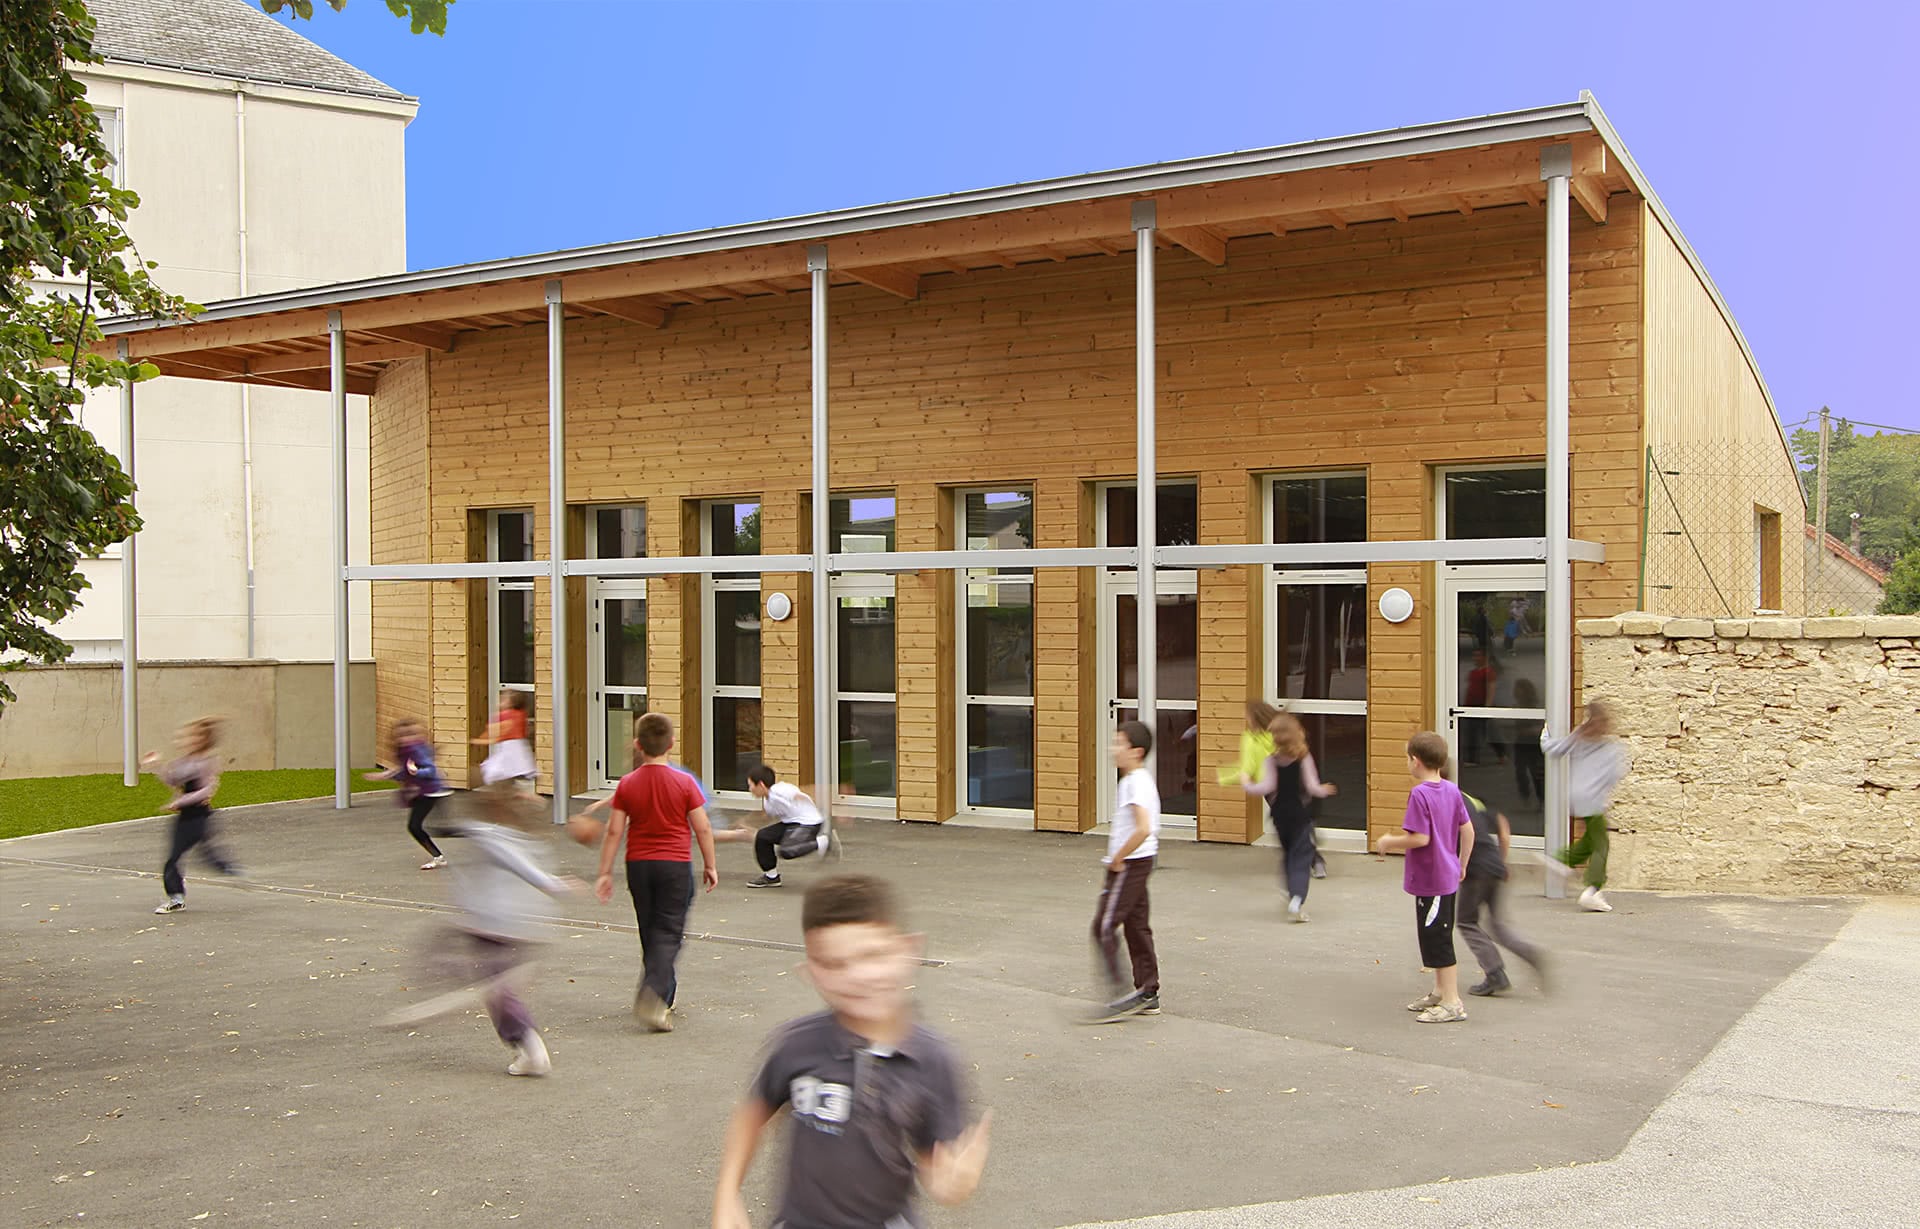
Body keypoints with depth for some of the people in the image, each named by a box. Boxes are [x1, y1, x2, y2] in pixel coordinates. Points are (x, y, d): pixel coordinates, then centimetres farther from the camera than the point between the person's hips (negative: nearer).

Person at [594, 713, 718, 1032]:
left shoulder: (627, 784, -3)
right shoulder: (684, 782, -8)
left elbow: (614, 831, -2)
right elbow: (703, 829, -6)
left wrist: (605, 872, 4)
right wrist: (709, 865, 5)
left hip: (638, 864, 3)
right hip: (675, 864, -3)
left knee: (649, 932, 17)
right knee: (668, 933, -1)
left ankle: (663, 988, 29)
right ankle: (651, 994, -19)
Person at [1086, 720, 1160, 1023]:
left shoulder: (1134, 783, -19)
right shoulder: (1141, 779, 13)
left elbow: (1144, 828, -31)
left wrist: (1116, 860, -21)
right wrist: (1116, 863, 18)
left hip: (1130, 864, -10)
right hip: (1140, 862, 10)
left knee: (1104, 927, -7)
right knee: (1137, 926, 14)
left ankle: (1122, 996, -7)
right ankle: (1148, 995, 20)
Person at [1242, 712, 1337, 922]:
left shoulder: (1271, 761, -9)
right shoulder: (1305, 759, -9)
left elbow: (1267, 787, -17)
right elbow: (1312, 787, -11)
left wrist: (1247, 784, 0)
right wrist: (1324, 791, 11)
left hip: (1280, 816, 2)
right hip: (1301, 816, -2)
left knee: (1287, 856, 22)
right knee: (1301, 859, -1)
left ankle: (1292, 894, 29)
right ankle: (1297, 900, -18)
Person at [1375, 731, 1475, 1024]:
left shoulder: (1419, 794, -19)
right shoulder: (1452, 790, 5)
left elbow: (1420, 838, -24)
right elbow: (1467, 830, 9)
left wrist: (1390, 842, -8)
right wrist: (1462, 864, 21)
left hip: (1429, 880, -9)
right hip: (1448, 877, 9)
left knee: (1438, 941, -1)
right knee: (1438, 938, 20)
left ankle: (1452, 1003, 4)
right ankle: (1440, 992, 31)